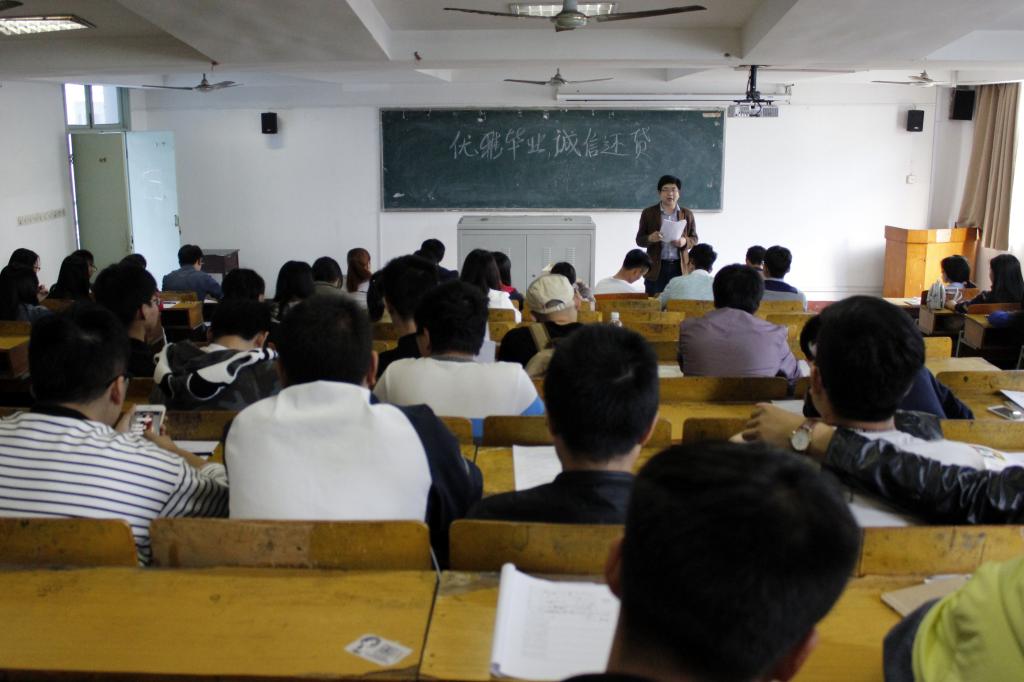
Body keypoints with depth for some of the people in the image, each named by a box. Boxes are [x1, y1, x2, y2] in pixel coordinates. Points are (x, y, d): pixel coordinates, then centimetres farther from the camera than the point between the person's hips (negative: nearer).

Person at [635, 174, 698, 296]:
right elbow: (639, 240, 4)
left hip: (680, 267, 1)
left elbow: (694, 239, 11)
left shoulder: (687, 214, 8)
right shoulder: (648, 213, 4)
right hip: (656, 268, -1)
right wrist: (650, 238, -18)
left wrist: (684, 242, -12)